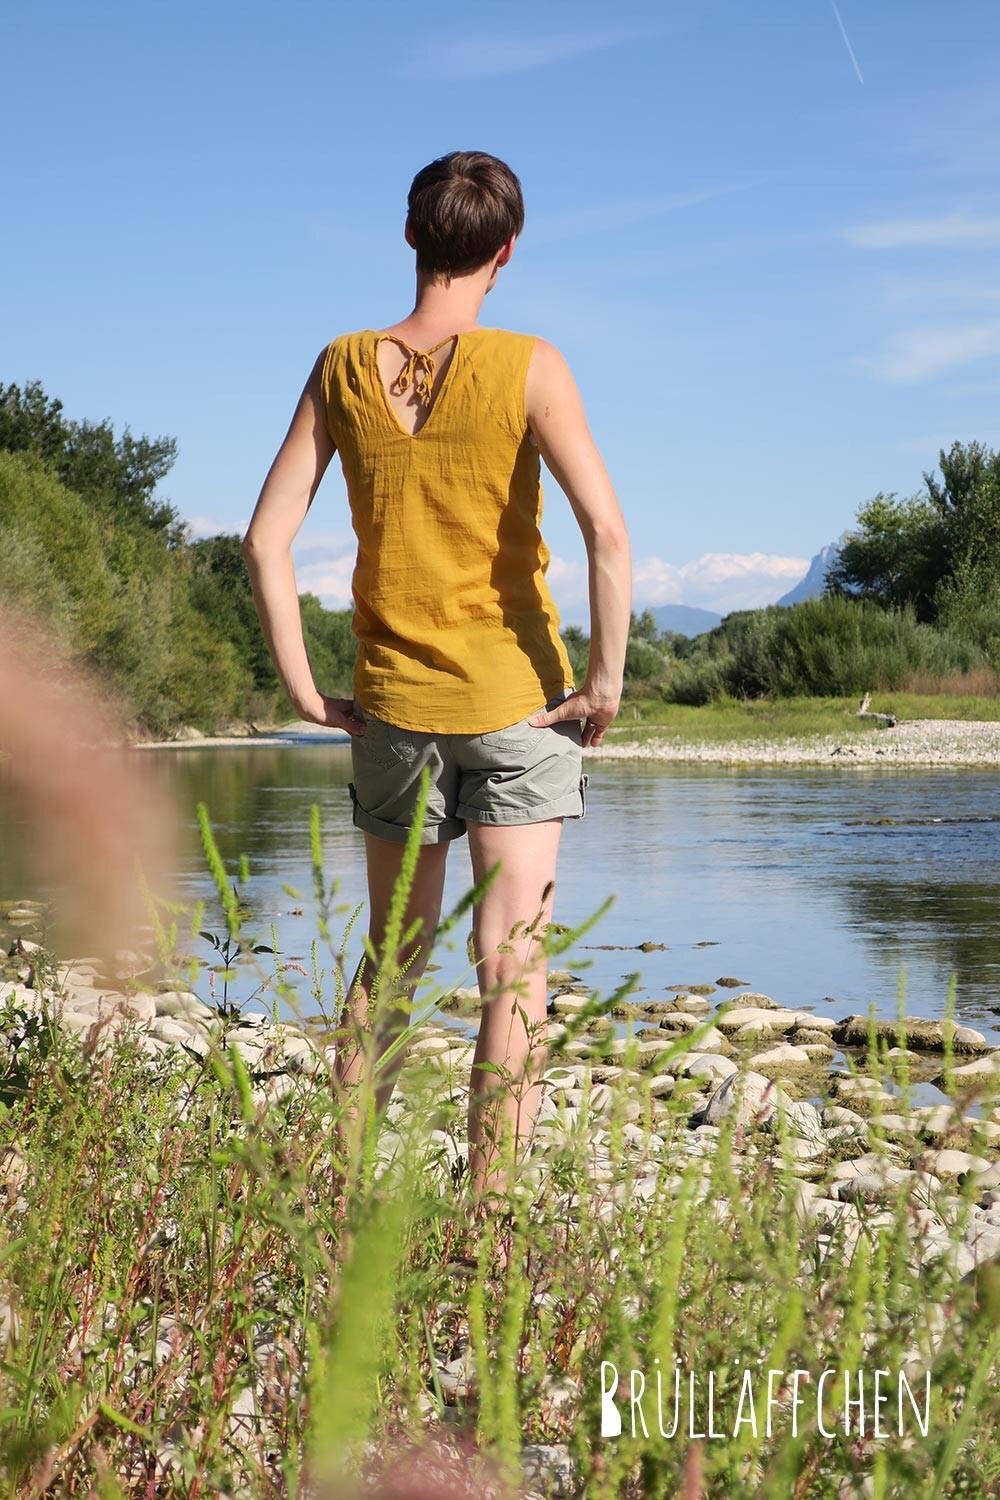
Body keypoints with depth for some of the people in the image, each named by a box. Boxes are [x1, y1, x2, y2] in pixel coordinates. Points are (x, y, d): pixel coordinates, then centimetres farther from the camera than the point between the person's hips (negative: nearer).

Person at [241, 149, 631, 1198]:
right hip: (517, 697, -3)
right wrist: (607, 683, -12)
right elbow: (607, 531, -20)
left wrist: (306, 695, 2)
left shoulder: (343, 367, 1)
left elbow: (267, 540, -3)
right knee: (512, 962, 1)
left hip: (393, 704, 3)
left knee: (392, 953, 18)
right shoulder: (528, 368, -9)